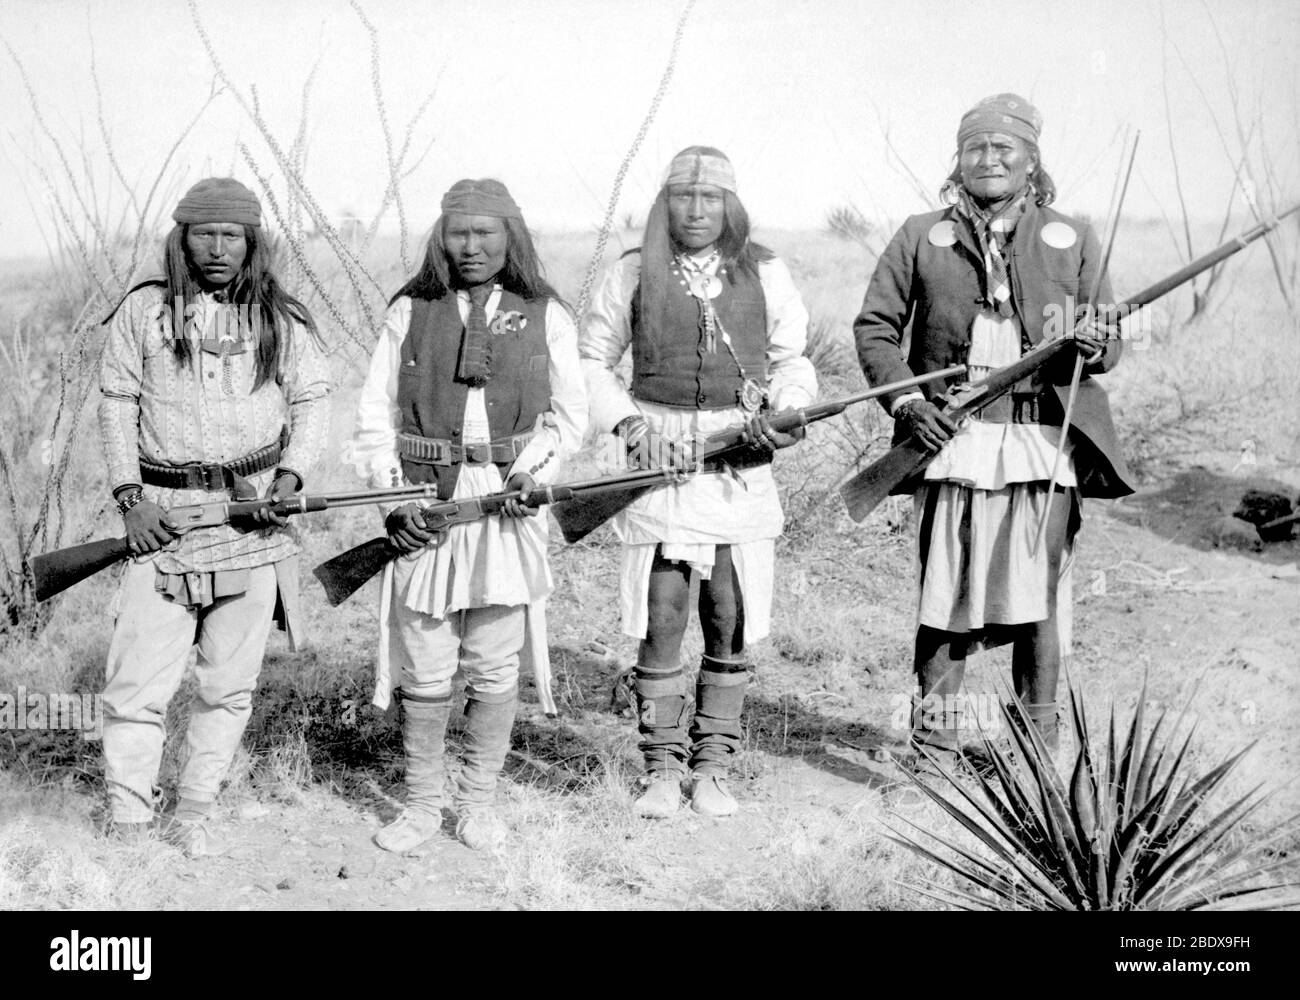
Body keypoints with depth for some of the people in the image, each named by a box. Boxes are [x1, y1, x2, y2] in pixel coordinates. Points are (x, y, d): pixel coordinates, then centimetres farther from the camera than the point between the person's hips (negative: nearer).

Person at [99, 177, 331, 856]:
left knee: (230, 684, 7)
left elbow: (311, 400, 11)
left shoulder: (281, 318, 5)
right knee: (138, 683, -6)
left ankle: (192, 817, 21)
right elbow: (117, 405, 6)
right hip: (165, 514, -1)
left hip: (255, 512, 2)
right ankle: (127, 827, 6)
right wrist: (130, 496, -4)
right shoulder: (143, 311, 3)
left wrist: (291, 476, -4)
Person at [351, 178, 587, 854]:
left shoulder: (544, 315, 6)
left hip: (507, 505, 0)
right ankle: (421, 803, 19)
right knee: (425, 669, 3)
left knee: (495, 668, 5)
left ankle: (478, 801, 21)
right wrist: (392, 494, -4)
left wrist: (533, 469, -6)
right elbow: (375, 414, 7)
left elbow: (569, 414, 11)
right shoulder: (410, 311, 6)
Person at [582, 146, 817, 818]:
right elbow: (592, 360, 13)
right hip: (660, 460, -1)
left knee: (731, 622, 4)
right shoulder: (632, 274, 5)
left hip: (741, 464, 1)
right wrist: (625, 419, -3)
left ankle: (711, 768, 18)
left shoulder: (765, 274, 7)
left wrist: (785, 411, -3)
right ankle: (663, 770, 12)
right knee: (661, 618, -2)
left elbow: (792, 359, 16)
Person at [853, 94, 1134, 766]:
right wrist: (905, 400, -6)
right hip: (953, 437, -1)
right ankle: (935, 739, 14)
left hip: (1047, 442, 1)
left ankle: (1039, 744, 14)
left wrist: (1092, 347, -9)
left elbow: (1109, 340, 15)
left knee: (1041, 597, 2)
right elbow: (875, 327, 8)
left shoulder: (1071, 240, 13)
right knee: (946, 592, 3)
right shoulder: (921, 238, 9)